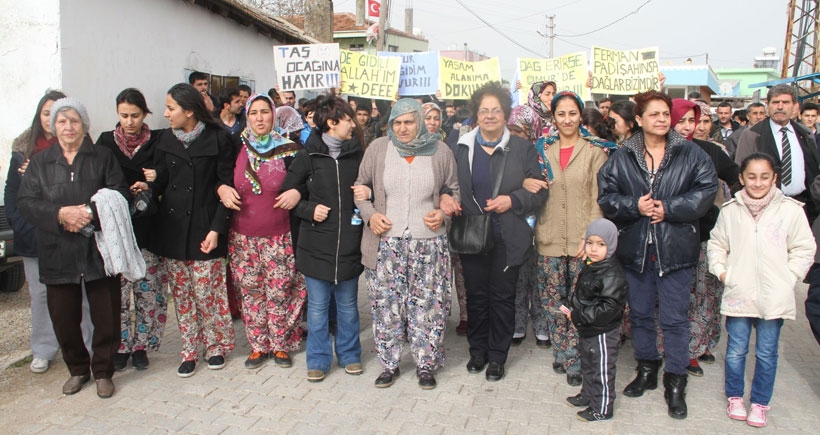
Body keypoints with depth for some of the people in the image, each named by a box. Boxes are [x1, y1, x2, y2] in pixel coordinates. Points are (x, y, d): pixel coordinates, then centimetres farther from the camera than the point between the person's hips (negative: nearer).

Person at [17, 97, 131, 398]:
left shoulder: (103, 157, 5)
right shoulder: (40, 162, 9)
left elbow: (120, 194, -5)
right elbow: (25, 202, 0)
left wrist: (91, 212, -20)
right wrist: (60, 214, -17)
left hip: (99, 250, -2)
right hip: (58, 253, 2)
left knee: (106, 316, 3)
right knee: (63, 318, 10)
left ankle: (103, 371, 21)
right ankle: (77, 369, 30)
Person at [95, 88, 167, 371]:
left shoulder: (157, 141, 4)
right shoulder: (106, 142, 6)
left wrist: (157, 179, -17)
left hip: (147, 230, 0)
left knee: (148, 289, 3)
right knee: (117, 289, 2)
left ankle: (141, 345, 18)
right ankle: (121, 345, 17)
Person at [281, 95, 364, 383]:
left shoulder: (357, 154, 4)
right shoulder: (307, 156, -3)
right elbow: (288, 194, 3)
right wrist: (309, 210, -12)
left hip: (349, 243, 2)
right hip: (316, 243, -2)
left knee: (348, 305, 13)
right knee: (317, 306, 8)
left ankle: (349, 355, 30)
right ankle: (319, 360, 22)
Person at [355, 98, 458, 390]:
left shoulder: (440, 151, 3)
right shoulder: (377, 149, 2)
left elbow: (453, 190, 12)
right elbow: (361, 186, 11)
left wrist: (444, 212, -6)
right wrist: (369, 214, -5)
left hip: (429, 243, 0)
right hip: (386, 242, 1)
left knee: (428, 306, 5)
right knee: (386, 305, 6)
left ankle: (426, 365, 22)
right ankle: (389, 364, 23)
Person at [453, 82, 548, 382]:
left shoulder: (523, 149, 1)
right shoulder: (461, 148, 7)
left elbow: (539, 191, 1)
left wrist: (513, 200, -14)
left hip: (507, 237, -1)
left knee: (502, 296, 6)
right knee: (476, 294, 10)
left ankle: (497, 356, 20)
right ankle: (477, 350, 27)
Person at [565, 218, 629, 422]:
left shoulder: (612, 274, -25)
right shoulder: (590, 267, 3)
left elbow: (608, 308, -30)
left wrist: (579, 315, -27)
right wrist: (573, 311, 2)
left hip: (602, 333, -9)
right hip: (587, 329, 9)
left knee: (602, 371, 6)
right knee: (588, 366, 25)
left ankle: (602, 409, 21)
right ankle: (588, 395, 45)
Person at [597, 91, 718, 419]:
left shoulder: (690, 154, 0)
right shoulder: (622, 156, 3)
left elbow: (706, 190, -7)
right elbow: (605, 195, 0)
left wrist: (668, 208, -15)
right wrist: (635, 206, -15)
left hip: (674, 248, -2)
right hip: (635, 248, 2)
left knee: (674, 318, 2)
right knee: (640, 313, 14)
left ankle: (675, 383, 15)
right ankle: (646, 369, 32)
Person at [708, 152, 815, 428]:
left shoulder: (790, 210, -3)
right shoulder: (730, 210, 1)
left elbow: (804, 249, 4)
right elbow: (716, 244, 13)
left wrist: (789, 278, -3)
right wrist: (721, 271, 2)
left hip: (774, 298, -1)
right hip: (738, 294, 1)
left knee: (766, 353, 9)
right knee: (735, 351, 10)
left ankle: (760, 403, 25)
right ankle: (734, 397, 29)